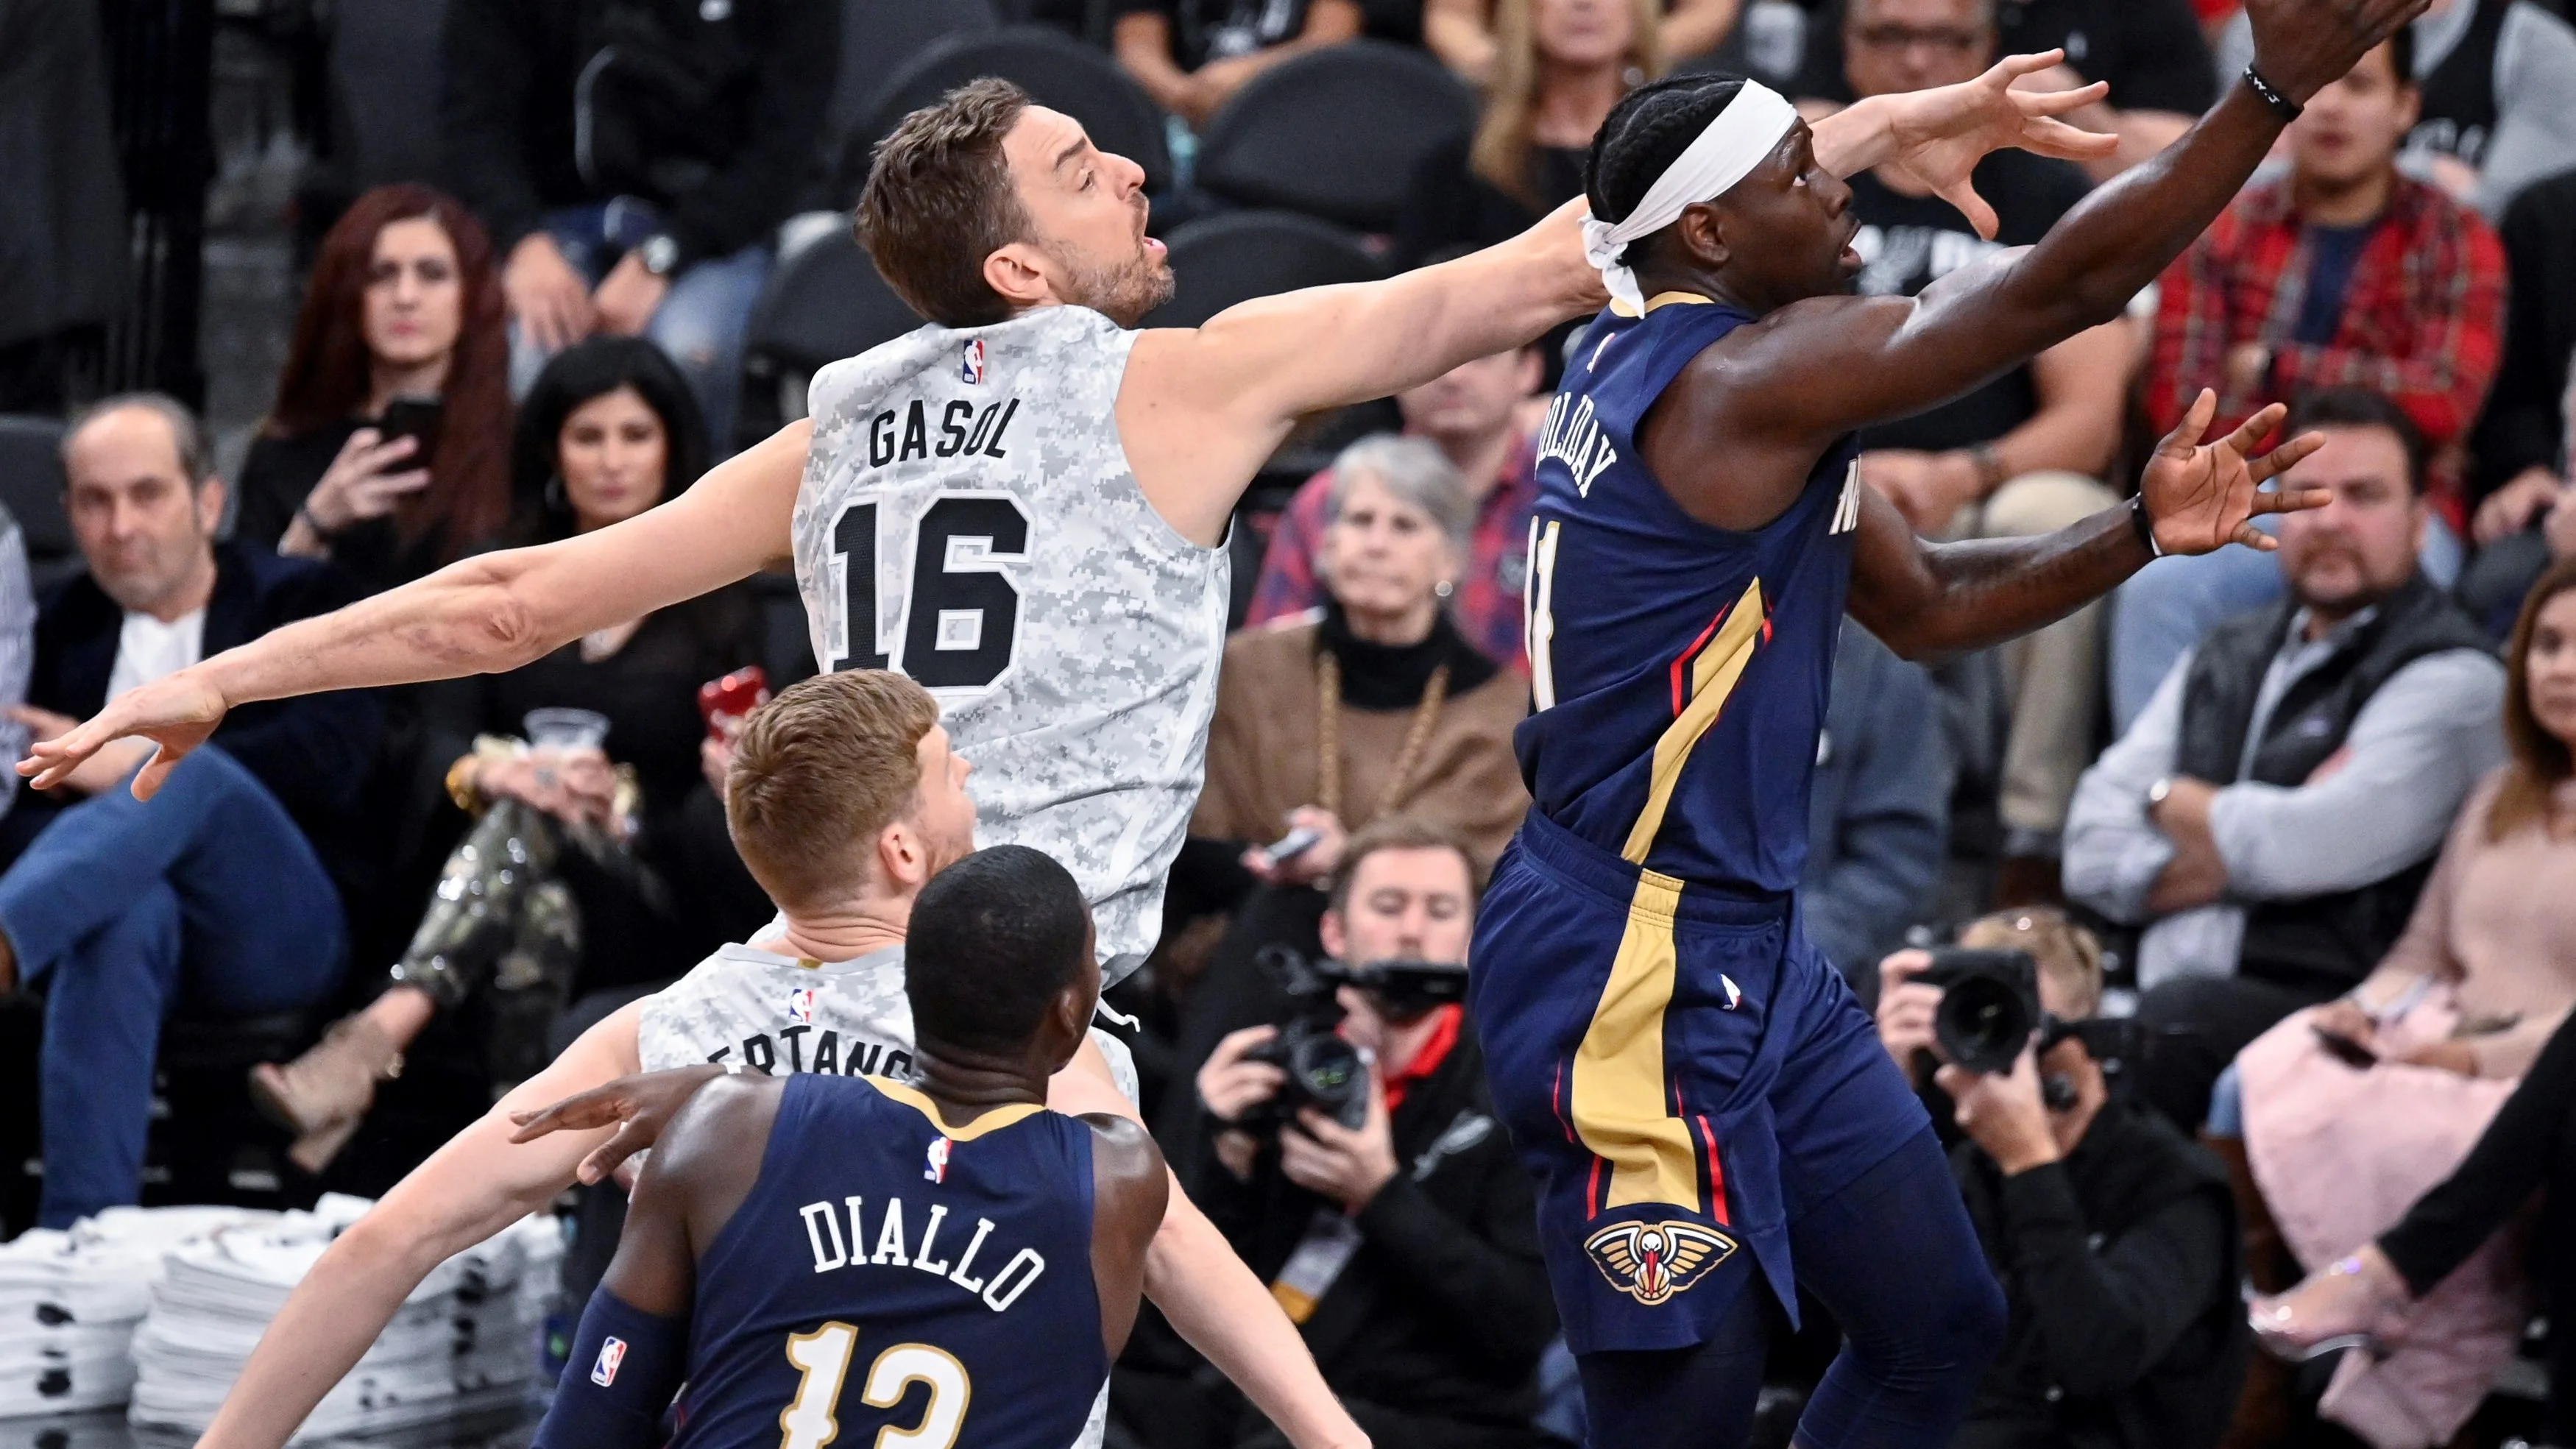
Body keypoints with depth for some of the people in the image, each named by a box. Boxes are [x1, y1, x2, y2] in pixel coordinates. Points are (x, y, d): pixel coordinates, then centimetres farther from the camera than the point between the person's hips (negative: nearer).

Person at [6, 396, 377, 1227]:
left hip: (272, 936, -2)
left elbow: (334, 754, -8)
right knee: (128, 911, -39)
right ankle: (80, 1232, -54)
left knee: (191, 772, -35)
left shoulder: (296, 600, 11)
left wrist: (130, 764, -13)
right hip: (110, 901, 2)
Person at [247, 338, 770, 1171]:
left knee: (536, 816, -34)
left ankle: (373, 1041, -60)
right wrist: (481, 771, -22)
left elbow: (723, 815, 1)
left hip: (660, 908, -2)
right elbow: (439, 733, 3)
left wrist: (617, 806, -20)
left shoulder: (719, 607, 10)